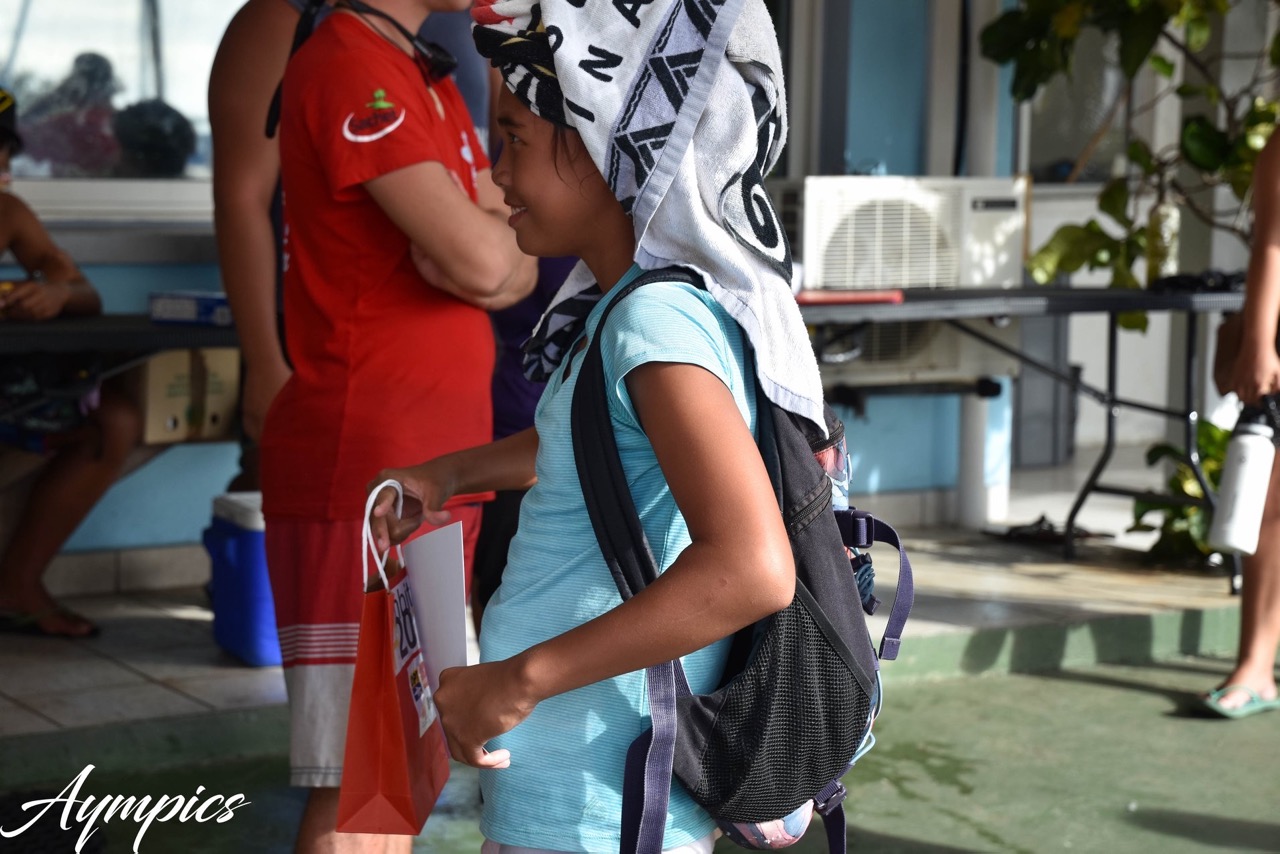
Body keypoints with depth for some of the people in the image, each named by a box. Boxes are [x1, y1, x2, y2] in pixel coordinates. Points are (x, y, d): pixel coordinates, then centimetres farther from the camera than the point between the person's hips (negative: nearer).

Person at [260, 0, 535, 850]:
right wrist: (494, 230, -1)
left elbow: (518, 263, 12)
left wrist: (488, 242, -9)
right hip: (364, 461, -10)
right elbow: (482, 260, -22)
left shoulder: (425, 78, 17)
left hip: (434, 461, 10)